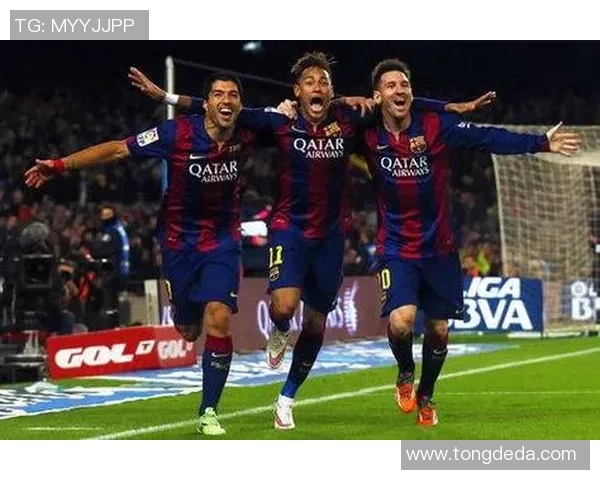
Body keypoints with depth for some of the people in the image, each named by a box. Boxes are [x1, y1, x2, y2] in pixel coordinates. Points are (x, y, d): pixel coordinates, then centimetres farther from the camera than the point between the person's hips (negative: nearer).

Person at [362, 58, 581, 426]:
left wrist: (541, 143, -23)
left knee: (439, 329, 9)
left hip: (439, 248, 1)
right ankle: (405, 373, 12)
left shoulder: (437, 127, -10)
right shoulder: (369, 137, -7)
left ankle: (426, 396, 35)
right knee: (401, 321, -22)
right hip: (396, 249, -1)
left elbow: (488, 139, -15)